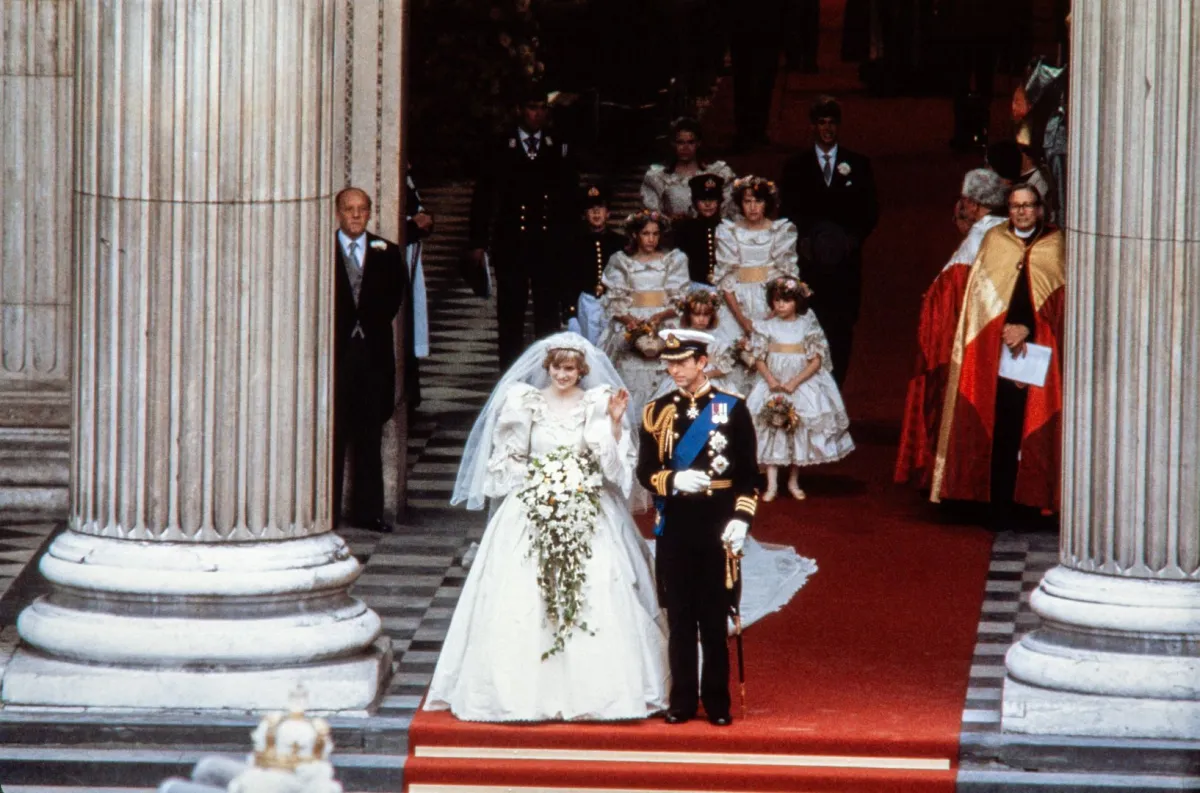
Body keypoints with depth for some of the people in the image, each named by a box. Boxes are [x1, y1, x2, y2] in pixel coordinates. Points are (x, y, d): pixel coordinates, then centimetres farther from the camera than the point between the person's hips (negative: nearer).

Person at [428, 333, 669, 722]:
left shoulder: (597, 405, 4)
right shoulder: (526, 403, 6)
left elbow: (613, 464, -1)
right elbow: (508, 460, 7)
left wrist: (615, 423, -12)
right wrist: (537, 478, -7)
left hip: (587, 516, 0)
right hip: (531, 513, 0)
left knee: (593, 599, -7)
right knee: (522, 599, -6)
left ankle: (588, 693, -1)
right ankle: (526, 691, 0)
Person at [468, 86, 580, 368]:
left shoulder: (560, 151, 9)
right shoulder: (501, 150, 5)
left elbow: (570, 197, 9)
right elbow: (482, 198, 5)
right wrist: (478, 243, 0)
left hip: (549, 242, 1)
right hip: (511, 243, -1)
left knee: (549, 312, 1)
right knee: (511, 311, 3)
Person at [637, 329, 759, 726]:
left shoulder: (732, 409, 0)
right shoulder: (658, 412, 6)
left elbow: (749, 473, 1)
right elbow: (645, 472, 5)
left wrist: (741, 518, -10)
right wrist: (674, 480, -15)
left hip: (716, 527, -2)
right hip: (674, 528, 2)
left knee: (714, 618, 3)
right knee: (680, 617, 4)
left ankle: (717, 701, 9)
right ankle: (682, 701, 10)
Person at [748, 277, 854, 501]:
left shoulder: (807, 326, -3)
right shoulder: (768, 327, 1)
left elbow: (816, 360, -7)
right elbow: (759, 358, 1)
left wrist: (794, 382, -16)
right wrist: (770, 379, -16)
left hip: (802, 386, -1)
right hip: (773, 387, 1)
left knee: (800, 431, 4)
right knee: (771, 432, -4)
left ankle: (793, 482, 18)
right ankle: (772, 484, -2)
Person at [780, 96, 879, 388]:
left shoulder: (858, 165, 12)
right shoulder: (796, 167, 11)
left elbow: (870, 212, 11)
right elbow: (788, 214, 10)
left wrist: (853, 239, -6)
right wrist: (804, 241, -8)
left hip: (846, 260, 1)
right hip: (811, 261, -1)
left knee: (842, 329, -3)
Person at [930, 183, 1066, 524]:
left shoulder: (1054, 246, 8)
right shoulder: (993, 241, 11)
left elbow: (1060, 299, 1)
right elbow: (981, 294, 6)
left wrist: (1026, 329, -10)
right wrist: (1007, 331, -8)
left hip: (1040, 351, -1)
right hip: (996, 352, 1)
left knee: (1036, 429, -6)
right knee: (1001, 429, -4)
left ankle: (1038, 503, -4)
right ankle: (1001, 510, -2)